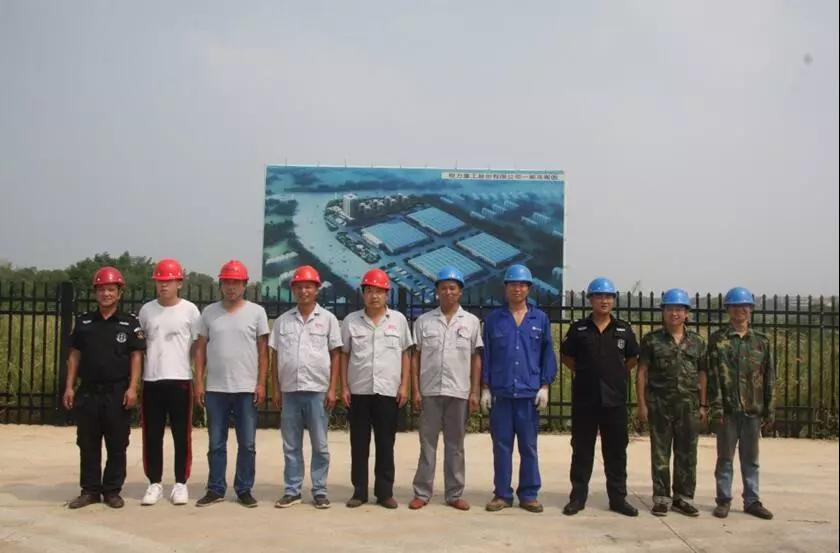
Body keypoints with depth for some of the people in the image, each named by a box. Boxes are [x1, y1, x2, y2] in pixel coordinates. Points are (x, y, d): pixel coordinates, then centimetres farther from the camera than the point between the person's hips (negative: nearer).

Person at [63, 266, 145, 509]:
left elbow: (136, 357, -2)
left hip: (118, 393, -2)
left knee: (117, 446, 4)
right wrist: (69, 387, 4)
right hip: (88, 391, 2)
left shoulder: (130, 323, 0)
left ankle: (112, 490, 15)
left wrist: (132, 388, -10)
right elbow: (74, 355, 10)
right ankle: (90, 490, 18)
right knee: (87, 445, 8)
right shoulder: (83, 322, 7)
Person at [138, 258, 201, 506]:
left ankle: (180, 484, 14)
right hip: (151, 381, 2)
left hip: (180, 380, -2)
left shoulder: (190, 310, 0)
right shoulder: (146, 310, 7)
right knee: (152, 435, 7)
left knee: (182, 435, 4)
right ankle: (155, 483, 17)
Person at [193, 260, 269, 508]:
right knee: (216, 444, 9)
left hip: (247, 389, -1)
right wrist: (198, 382, 1)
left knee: (247, 444, 5)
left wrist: (261, 383, -5)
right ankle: (215, 489, 19)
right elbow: (200, 348, 8)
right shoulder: (209, 312, 6)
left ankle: (244, 490, 15)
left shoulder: (256, 312, 1)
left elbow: (263, 350, 1)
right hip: (215, 389, 2)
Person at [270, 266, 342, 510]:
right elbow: (275, 357, 10)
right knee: (291, 445, 8)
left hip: (317, 390, -2)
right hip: (289, 390, 2)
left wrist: (332, 389, -5)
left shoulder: (328, 319, 2)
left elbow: (335, 355, 1)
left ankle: (320, 491, 14)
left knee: (319, 445, 4)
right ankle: (291, 491, 17)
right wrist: (276, 389, 4)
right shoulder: (282, 320, 8)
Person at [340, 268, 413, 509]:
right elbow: (344, 356, 7)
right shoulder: (351, 321, 5)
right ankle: (359, 491, 15)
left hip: (388, 391, 0)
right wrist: (344, 387, 1)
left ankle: (385, 492, 14)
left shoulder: (398, 319, 5)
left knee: (386, 445, 5)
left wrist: (404, 386, 0)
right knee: (359, 444, 6)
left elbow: (405, 355, 7)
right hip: (358, 391, 0)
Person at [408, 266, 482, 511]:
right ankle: (422, 493, 13)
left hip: (459, 392, 0)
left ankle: (454, 494, 16)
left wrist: (475, 392, -1)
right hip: (430, 391, 0)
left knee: (455, 445, 8)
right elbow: (415, 357, 4)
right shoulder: (423, 321, 3)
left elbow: (476, 359, 5)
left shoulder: (471, 321, 4)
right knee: (427, 444, 6)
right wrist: (415, 390, -3)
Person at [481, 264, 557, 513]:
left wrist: (545, 386, -1)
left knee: (529, 446, 6)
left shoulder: (540, 319, 6)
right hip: (500, 392, 0)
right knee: (501, 446, 6)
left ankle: (528, 495, 16)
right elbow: (486, 355, 6)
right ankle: (502, 494, 15)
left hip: (530, 393, 0)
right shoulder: (494, 319, 6)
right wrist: (485, 388, 1)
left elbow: (548, 354, 7)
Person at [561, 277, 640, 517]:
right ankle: (578, 497, 14)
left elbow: (633, 358, 16)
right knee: (582, 450, 6)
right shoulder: (579, 328, 1)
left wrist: (618, 374, 9)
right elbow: (567, 357, 11)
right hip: (584, 398, -1)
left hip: (615, 399, 1)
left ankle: (618, 498, 17)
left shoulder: (623, 329, 4)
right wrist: (585, 372, 7)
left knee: (616, 450, 7)